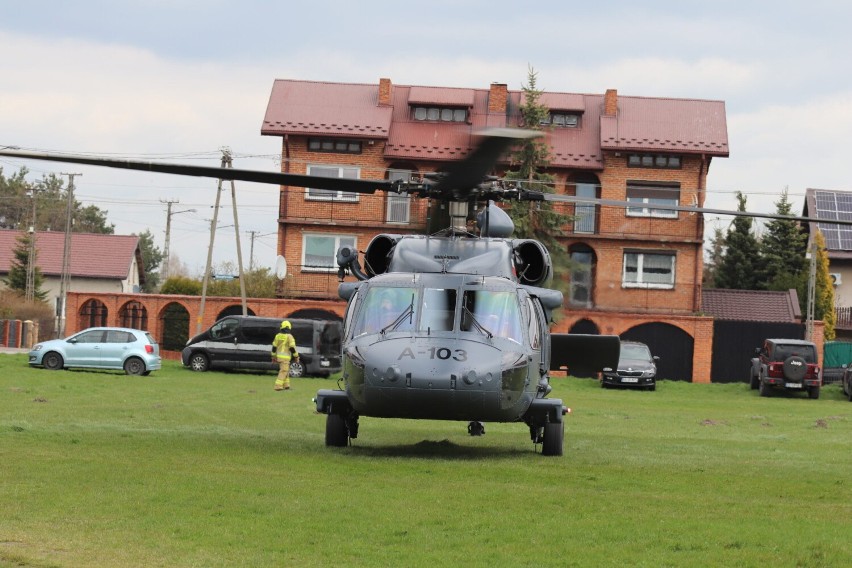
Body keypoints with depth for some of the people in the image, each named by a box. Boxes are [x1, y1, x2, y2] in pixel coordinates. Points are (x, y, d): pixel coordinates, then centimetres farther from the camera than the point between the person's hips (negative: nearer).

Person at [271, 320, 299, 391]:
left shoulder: (278, 336, 8)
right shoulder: (289, 336, -12)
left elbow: (274, 347, 13)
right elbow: (292, 348, -14)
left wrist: (274, 356, 23)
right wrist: (296, 356, -4)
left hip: (279, 356, 7)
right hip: (285, 357, -7)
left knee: (286, 371, 19)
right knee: (283, 371, -7)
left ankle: (286, 385, 21)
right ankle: (278, 386, -15)